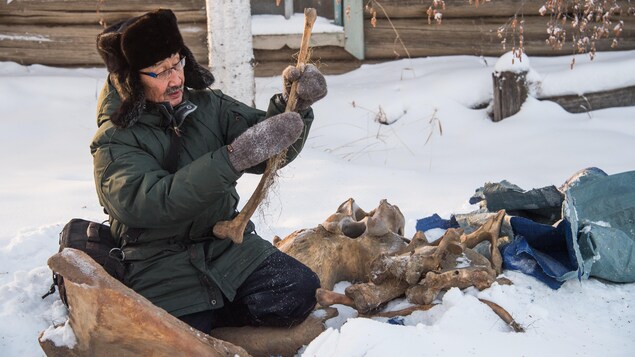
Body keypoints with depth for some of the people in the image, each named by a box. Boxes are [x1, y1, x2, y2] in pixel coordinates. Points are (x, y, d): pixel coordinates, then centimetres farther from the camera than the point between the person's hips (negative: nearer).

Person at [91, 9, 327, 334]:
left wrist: (293, 103, -20)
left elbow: (270, 153, 1)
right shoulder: (113, 142, -10)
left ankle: (208, 315, 5)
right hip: (163, 269, -4)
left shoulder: (208, 106, 5)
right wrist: (235, 157, -35)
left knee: (300, 291, -18)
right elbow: (151, 202, -27)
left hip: (229, 247, 4)